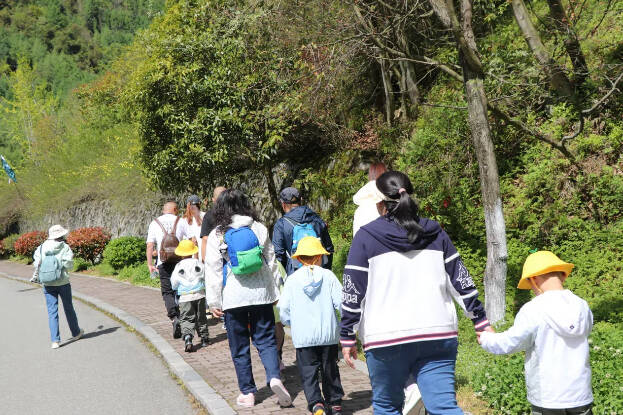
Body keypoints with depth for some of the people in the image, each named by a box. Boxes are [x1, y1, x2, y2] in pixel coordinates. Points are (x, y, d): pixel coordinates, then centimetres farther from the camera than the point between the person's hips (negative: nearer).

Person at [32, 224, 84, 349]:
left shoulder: (42, 247, -2)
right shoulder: (65, 248, -9)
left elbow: (37, 263, -5)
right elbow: (69, 264, -15)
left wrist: (36, 276, 13)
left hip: (48, 284, 2)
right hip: (63, 282, -2)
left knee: (52, 312, 4)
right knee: (68, 308, 16)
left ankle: (55, 340, -1)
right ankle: (76, 333, 33)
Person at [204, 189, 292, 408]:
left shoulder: (217, 235, -3)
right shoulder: (259, 228, 4)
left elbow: (213, 270, -3)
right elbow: (271, 261, 8)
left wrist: (214, 301, 3)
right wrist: (274, 291, 16)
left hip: (233, 298, -2)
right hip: (261, 294, 2)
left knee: (239, 348, 9)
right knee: (266, 340, 8)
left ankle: (247, 392, 14)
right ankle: (274, 377, -15)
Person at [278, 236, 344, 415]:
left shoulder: (292, 279, -3)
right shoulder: (328, 276, -5)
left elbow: (283, 307, -2)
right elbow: (341, 302, -6)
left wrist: (289, 322, 18)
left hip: (303, 335, -1)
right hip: (328, 334, 1)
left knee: (308, 372, 4)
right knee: (330, 370, 15)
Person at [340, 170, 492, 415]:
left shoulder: (366, 236, -2)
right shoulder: (435, 233, 8)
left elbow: (353, 292, -3)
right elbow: (461, 281, 8)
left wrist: (347, 337, 4)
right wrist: (481, 321, 15)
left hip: (386, 341, -2)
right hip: (438, 336, 3)